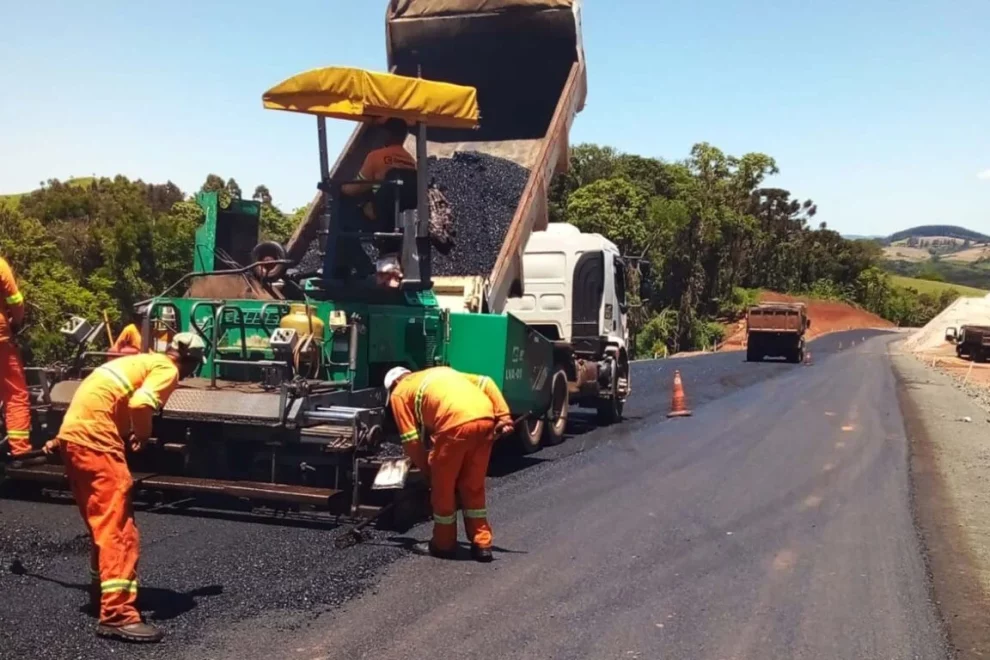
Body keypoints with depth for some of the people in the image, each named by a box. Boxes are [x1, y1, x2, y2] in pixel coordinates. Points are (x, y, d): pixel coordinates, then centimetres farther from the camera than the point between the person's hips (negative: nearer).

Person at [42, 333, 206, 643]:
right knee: (117, 525, -11)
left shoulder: (141, 361, 25)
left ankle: (103, 587, 34)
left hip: (74, 432, 10)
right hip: (93, 438, -10)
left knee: (102, 519, 21)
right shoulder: (167, 369, -2)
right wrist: (142, 435, -2)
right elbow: (140, 403, -22)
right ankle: (117, 615, -16)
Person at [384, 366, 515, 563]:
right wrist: (503, 416, 16)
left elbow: (411, 439, 12)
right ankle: (481, 545, 24)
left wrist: (427, 469, 23)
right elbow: (485, 383, 24)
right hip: (486, 419, 6)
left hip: (455, 424, -6)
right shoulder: (442, 372, 36)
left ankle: (443, 545, 26)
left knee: (443, 486, 14)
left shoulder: (399, 392, 20)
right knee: (474, 486, 20)